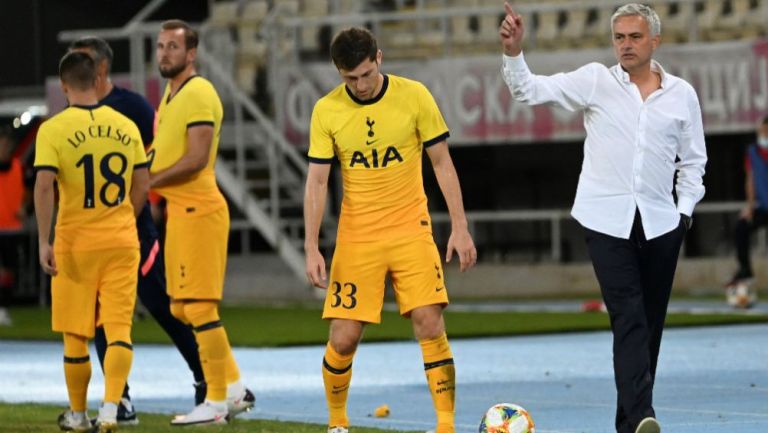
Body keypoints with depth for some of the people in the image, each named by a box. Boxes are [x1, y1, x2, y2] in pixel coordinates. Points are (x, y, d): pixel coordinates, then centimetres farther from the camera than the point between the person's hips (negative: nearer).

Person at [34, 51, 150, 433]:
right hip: (121, 242, 2)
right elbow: (142, 187, 8)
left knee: (75, 334, 9)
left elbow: (43, 186, -17)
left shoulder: (53, 129, -8)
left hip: (75, 243, -2)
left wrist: (43, 241, -15)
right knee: (119, 327, 0)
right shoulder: (126, 126, 4)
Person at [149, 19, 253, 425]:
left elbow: (196, 159, -21)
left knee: (199, 307, -7)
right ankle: (234, 388, 19)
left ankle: (216, 402, -2)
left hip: (199, 209, -10)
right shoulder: (171, 94, 17)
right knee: (181, 308, 12)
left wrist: (149, 180, -16)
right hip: (179, 210, 10)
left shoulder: (198, 94, -13)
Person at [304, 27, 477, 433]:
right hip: (356, 238, 1)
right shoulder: (327, 111, -4)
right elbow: (316, 182, -1)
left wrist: (460, 227, -3)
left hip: (410, 231, -1)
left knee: (430, 325, -12)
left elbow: (442, 163, 2)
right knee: (343, 339, -3)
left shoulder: (414, 96, -5)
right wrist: (311, 248, -8)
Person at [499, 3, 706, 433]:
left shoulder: (682, 94, 7)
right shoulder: (596, 82, 1)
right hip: (608, 220, -3)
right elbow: (531, 90, -4)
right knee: (629, 318, -16)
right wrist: (514, 53, -21)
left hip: (661, 223, 3)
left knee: (650, 324, 6)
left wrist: (685, 210, 6)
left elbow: (692, 160, 16)